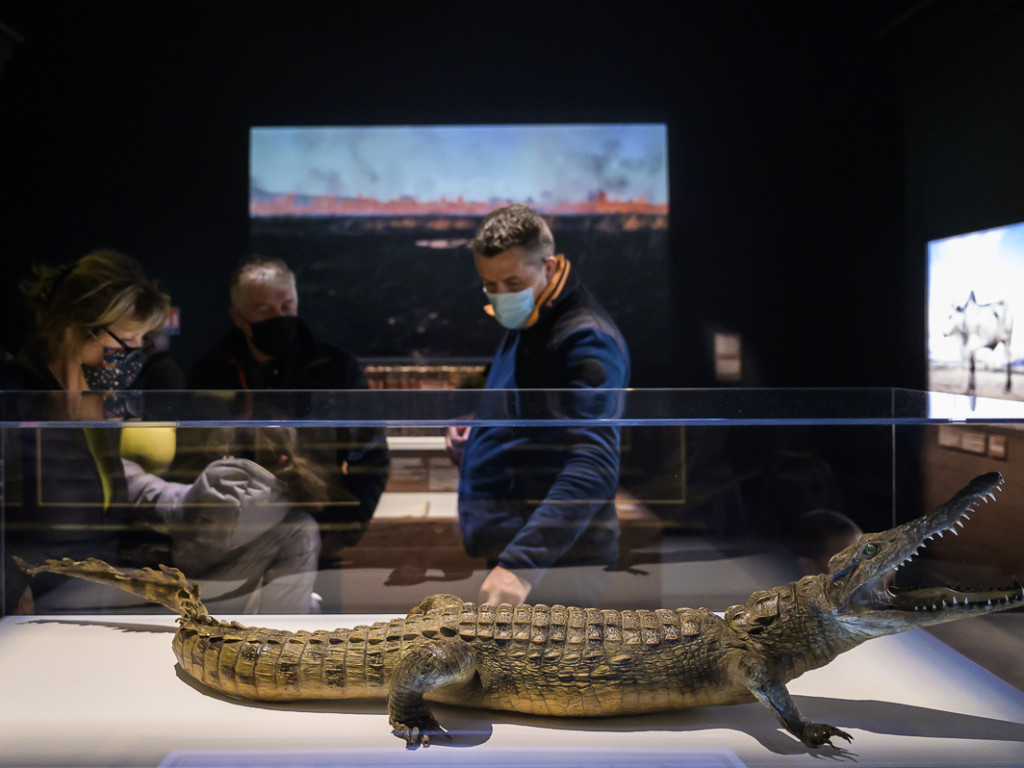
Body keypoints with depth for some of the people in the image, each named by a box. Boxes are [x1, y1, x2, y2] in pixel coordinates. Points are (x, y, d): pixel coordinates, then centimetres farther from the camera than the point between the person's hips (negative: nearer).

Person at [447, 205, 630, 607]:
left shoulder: (586, 340, -19)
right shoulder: (523, 325, 13)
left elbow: (594, 469, -29)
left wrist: (521, 561, -37)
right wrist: (476, 428, 6)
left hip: (553, 566, -9)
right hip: (510, 552, 9)